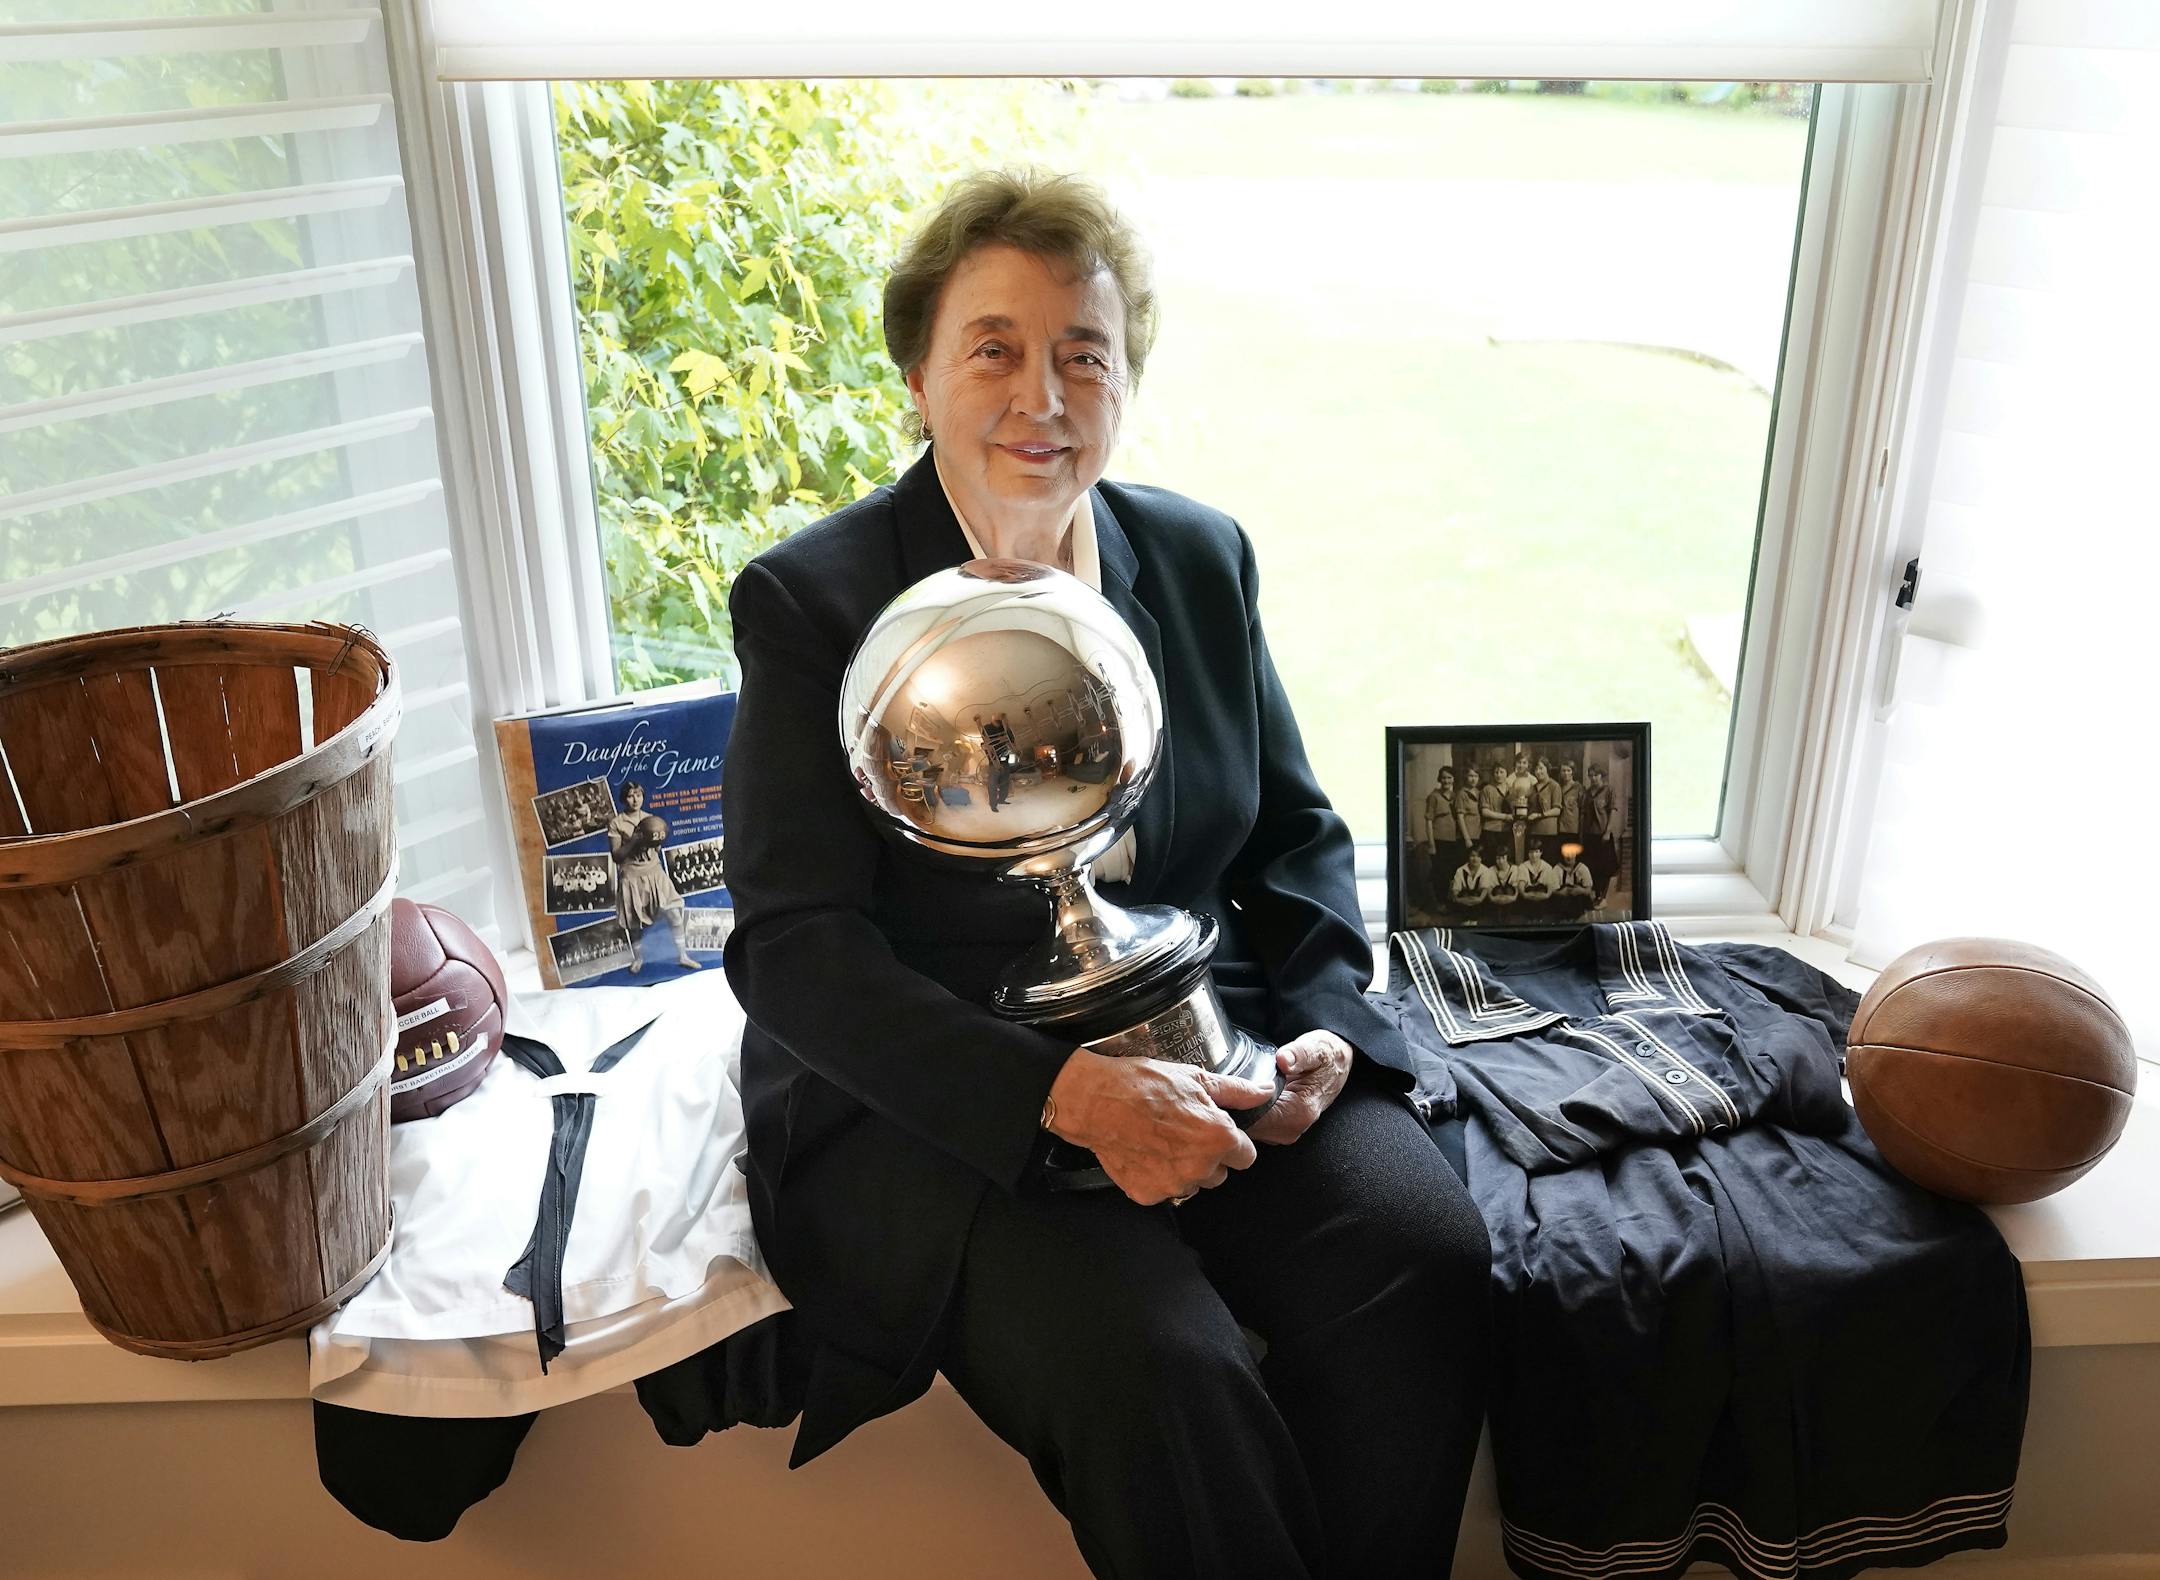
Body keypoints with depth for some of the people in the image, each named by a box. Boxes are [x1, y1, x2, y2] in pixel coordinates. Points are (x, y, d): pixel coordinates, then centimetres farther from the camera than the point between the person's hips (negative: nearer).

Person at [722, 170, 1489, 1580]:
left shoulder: (1202, 557, 8)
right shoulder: (809, 602, -6)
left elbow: (1298, 833, 15)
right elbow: (793, 948, -12)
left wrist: (1324, 1025, -5)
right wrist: (1062, 1091, -24)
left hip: (1202, 1047, 4)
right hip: (928, 1101, -3)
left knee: (1425, 1253, -20)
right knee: (1155, 1368, -27)